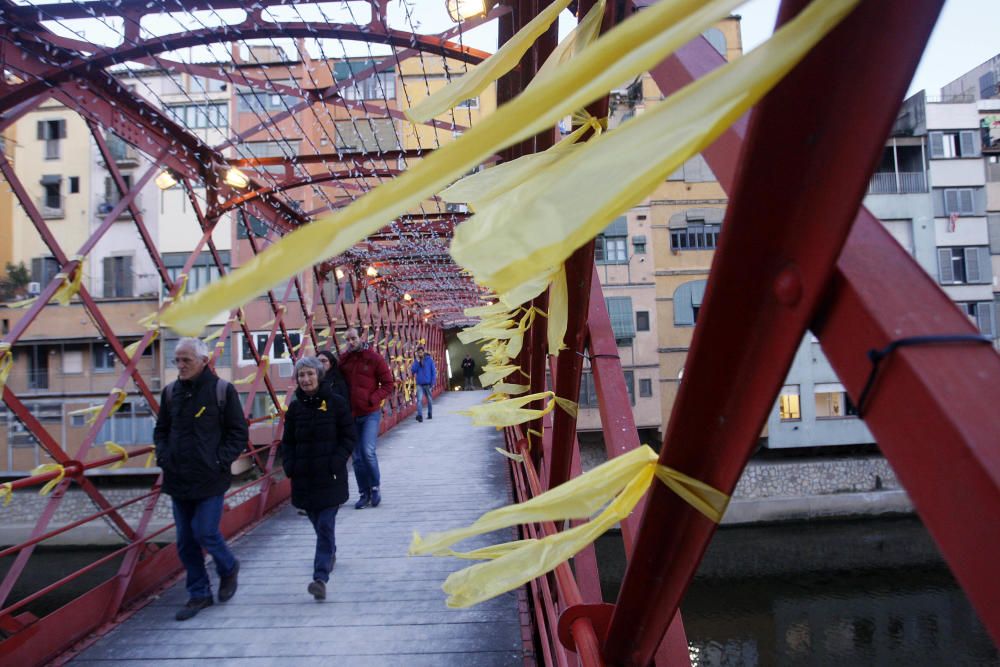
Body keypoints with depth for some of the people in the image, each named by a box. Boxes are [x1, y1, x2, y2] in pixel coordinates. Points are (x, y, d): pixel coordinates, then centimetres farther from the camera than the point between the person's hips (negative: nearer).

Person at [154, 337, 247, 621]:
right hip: (178, 480, 5)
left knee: (205, 533, -5)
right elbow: (161, 430, 17)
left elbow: (239, 433, -5)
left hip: (210, 479, -5)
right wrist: (163, 456, 1)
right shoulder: (170, 392, 6)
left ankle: (229, 568, 26)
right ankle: (199, 594, 27)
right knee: (185, 541, 11)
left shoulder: (223, 390, -8)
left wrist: (220, 460, -13)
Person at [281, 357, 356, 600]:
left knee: (325, 525, -8)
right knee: (317, 523, 17)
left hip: (330, 477, -4)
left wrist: (337, 462, -15)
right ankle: (330, 553, 44)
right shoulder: (295, 407, 6)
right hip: (304, 477, 4)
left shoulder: (336, 402, -5)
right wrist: (289, 465, -2)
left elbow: (349, 437, -4)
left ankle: (321, 577, -8)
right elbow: (287, 441, 13)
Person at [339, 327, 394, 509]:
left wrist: (373, 399, -16)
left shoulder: (374, 358, -6)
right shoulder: (343, 360, 4)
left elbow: (388, 385, -4)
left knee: (368, 452, -15)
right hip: (351, 415, 4)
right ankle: (365, 494, 21)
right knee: (357, 457, 8)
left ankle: (375, 486, 9)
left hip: (370, 413, -4)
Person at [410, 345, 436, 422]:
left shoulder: (429, 359, -2)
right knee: (419, 399, -12)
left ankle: (430, 414, 29)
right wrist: (417, 361, -15)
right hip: (419, 384, 1)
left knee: (429, 399, 13)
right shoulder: (416, 360, 4)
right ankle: (420, 415, -16)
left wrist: (433, 382, -8)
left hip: (428, 383, -1)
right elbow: (413, 370, -6)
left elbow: (433, 371, -2)